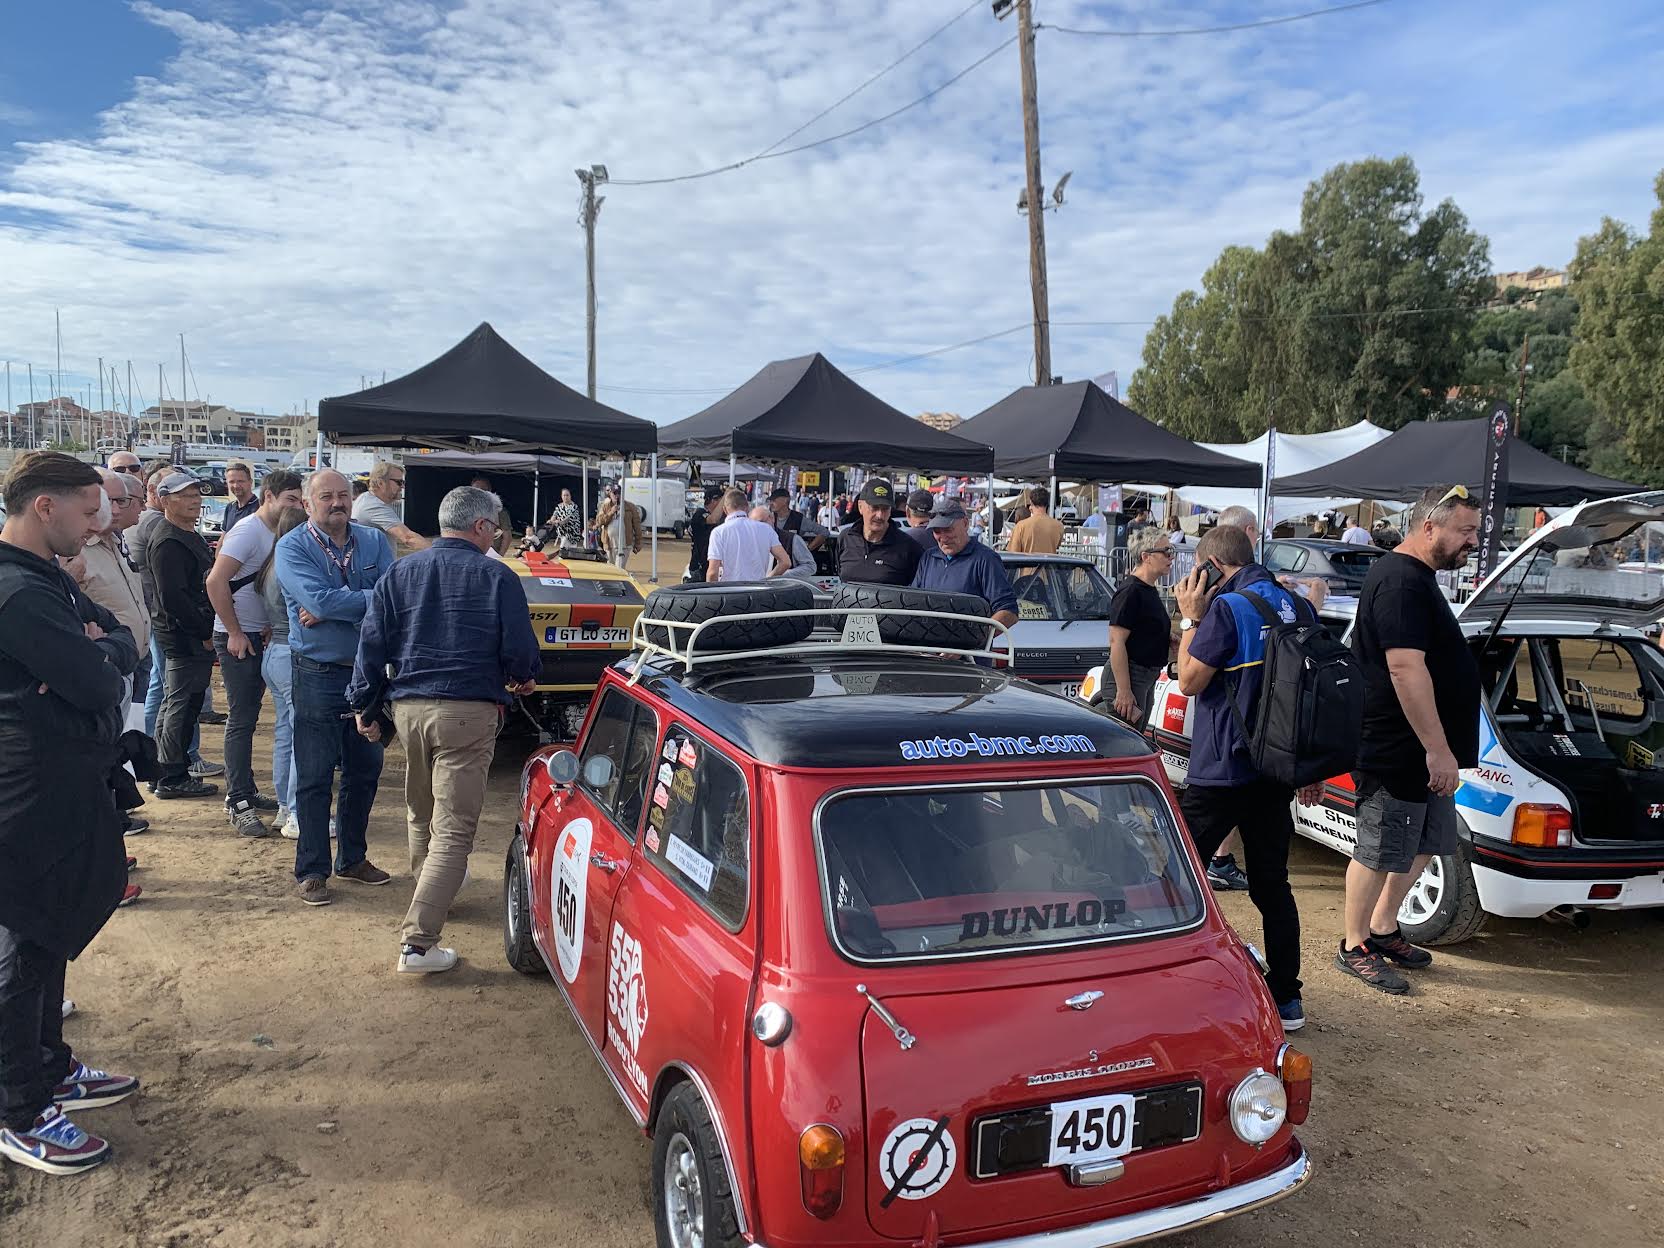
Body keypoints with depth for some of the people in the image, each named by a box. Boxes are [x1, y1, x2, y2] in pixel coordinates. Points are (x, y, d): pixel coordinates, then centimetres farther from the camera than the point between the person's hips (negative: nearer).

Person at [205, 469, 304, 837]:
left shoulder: (274, 534, 11)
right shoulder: (248, 531, -15)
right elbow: (215, 582, -22)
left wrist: (268, 626, 8)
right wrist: (235, 633, -18)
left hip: (257, 637, 9)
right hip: (237, 637, -9)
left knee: (247, 718, 15)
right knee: (242, 720, -7)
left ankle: (245, 793, 25)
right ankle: (238, 804, -2)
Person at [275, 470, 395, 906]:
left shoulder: (374, 541, 5)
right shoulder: (292, 547, -6)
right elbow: (319, 600, -22)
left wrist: (330, 611, -18)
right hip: (318, 676, -4)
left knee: (365, 771, 13)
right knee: (315, 776, 1)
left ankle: (352, 858, 29)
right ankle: (311, 870, 12)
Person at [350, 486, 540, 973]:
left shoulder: (399, 574, 8)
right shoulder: (497, 578, -4)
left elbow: (371, 643, 6)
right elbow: (520, 651, -5)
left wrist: (363, 705, 15)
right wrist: (521, 679, 17)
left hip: (408, 708, 5)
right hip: (469, 712, -5)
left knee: (421, 814, 25)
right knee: (453, 830, -3)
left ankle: (430, 891, 48)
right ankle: (417, 941, -7)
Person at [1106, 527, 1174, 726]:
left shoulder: (1149, 590, 14)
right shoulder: (1130, 592, -17)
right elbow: (1116, 641, -23)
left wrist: (1168, 638, 9)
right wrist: (1123, 691, -26)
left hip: (1148, 677, 10)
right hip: (1129, 677, -10)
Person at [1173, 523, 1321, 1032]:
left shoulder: (1228, 608, -16)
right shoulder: (1298, 607, 8)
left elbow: (1189, 681, -12)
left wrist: (1191, 618, -3)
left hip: (1222, 771, -7)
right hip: (1276, 770, 7)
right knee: (1272, 881, 14)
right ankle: (1286, 998, 19)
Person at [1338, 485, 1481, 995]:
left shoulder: (1417, 579, 15)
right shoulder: (1401, 581, -19)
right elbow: (1406, 670, -26)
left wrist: (1441, 750, 24)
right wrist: (1438, 750, -25)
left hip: (1423, 753, 11)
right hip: (1396, 754, -11)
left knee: (1424, 846, 19)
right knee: (1379, 852, 1)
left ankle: (1383, 929, 33)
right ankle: (1355, 948, 15)